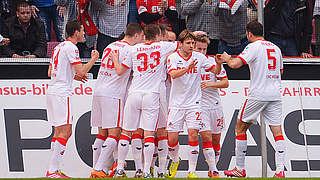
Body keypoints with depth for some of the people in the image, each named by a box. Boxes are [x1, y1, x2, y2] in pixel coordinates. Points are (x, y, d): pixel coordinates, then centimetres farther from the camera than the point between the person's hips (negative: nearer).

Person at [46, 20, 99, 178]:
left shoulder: (60, 47, 19)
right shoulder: (71, 48, -10)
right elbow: (81, 71, -15)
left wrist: (73, 76, 25)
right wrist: (93, 59, 0)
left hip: (52, 92, 10)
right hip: (61, 93, -10)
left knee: (59, 131, 11)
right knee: (65, 132, -11)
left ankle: (54, 169, 9)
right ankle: (52, 170, -17)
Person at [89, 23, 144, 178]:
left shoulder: (111, 46, 16)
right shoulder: (128, 50, -9)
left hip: (98, 91, 8)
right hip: (113, 95, -8)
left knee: (102, 133, 12)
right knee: (114, 134, -6)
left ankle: (95, 169, 9)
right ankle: (98, 170, -14)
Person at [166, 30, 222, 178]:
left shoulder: (199, 57, 2)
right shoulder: (173, 58, -4)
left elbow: (215, 71, 6)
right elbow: (173, 74, -21)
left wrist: (218, 63, -16)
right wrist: (188, 68, -37)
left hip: (194, 103, 0)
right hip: (176, 103, 0)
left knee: (193, 135, -13)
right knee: (172, 139, 0)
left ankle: (192, 171, -4)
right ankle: (175, 160, 31)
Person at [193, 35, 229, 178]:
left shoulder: (213, 61, 0)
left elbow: (225, 83, 0)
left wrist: (211, 84, -17)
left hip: (215, 105, 2)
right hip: (198, 105, -2)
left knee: (216, 139, 8)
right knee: (206, 137, -15)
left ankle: (212, 169, 24)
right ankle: (213, 171, -14)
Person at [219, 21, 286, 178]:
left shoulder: (253, 47, -6)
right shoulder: (275, 48, 14)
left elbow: (235, 64, -18)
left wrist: (227, 58, 4)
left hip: (258, 94, -5)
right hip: (275, 94, 5)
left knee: (240, 128, 9)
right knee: (277, 131, 1)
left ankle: (239, 169, 10)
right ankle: (280, 170, -13)